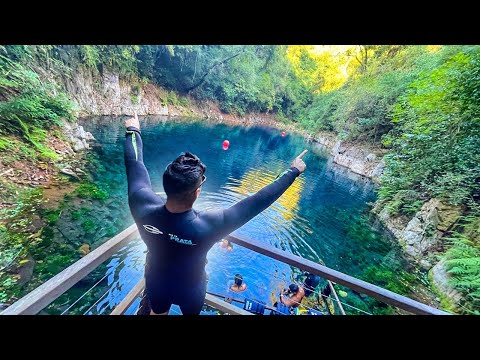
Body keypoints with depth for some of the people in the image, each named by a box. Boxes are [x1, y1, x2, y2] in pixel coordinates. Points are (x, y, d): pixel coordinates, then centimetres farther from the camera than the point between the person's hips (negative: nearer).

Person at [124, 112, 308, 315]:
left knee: (158, 312, 34)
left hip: (156, 283, 2)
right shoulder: (206, 226, -44)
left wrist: (133, 131, 1)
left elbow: (134, 163, -18)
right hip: (189, 289, -1)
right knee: (191, 313, 33)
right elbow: (256, 203, -37)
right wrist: (292, 171, -26)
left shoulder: (143, 206, -35)